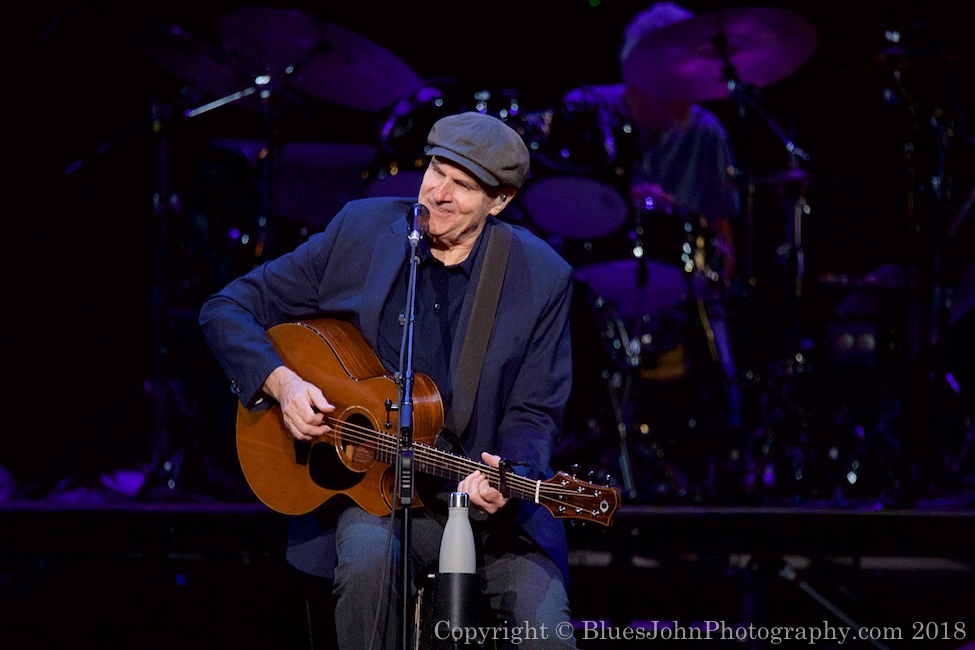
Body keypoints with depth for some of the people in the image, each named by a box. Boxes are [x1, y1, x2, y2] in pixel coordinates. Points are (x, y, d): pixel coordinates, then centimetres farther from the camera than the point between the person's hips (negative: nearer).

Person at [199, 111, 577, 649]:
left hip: (485, 493, 0)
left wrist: (507, 476, -22)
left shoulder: (541, 277, -4)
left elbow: (532, 415, -1)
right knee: (368, 557, -33)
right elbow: (227, 310, 4)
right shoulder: (360, 231, -2)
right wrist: (280, 381, -13)